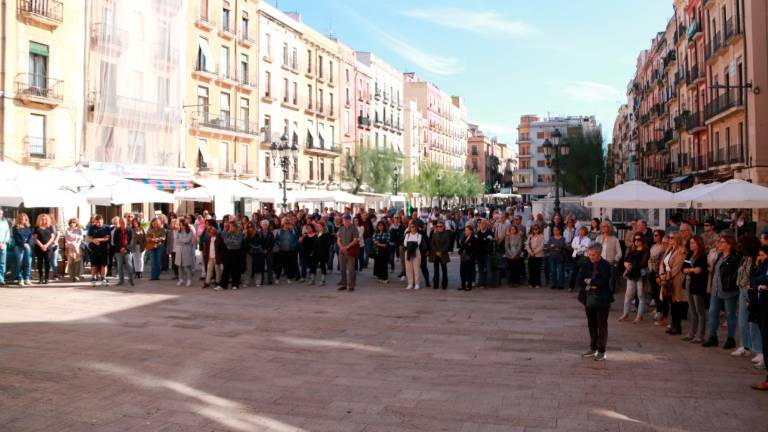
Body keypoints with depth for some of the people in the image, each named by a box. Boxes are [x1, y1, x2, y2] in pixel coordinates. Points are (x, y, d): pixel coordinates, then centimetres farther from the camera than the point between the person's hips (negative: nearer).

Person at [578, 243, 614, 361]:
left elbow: (603, 282, -20)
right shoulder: (586, 265, 5)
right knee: (591, 325, 14)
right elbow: (580, 280, -1)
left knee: (602, 325, 4)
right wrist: (593, 284, -14)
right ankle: (593, 348, 26)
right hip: (589, 299, 5)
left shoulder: (606, 266, -10)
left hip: (602, 300, -5)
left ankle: (601, 351, 12)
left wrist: (589, 281, -10)